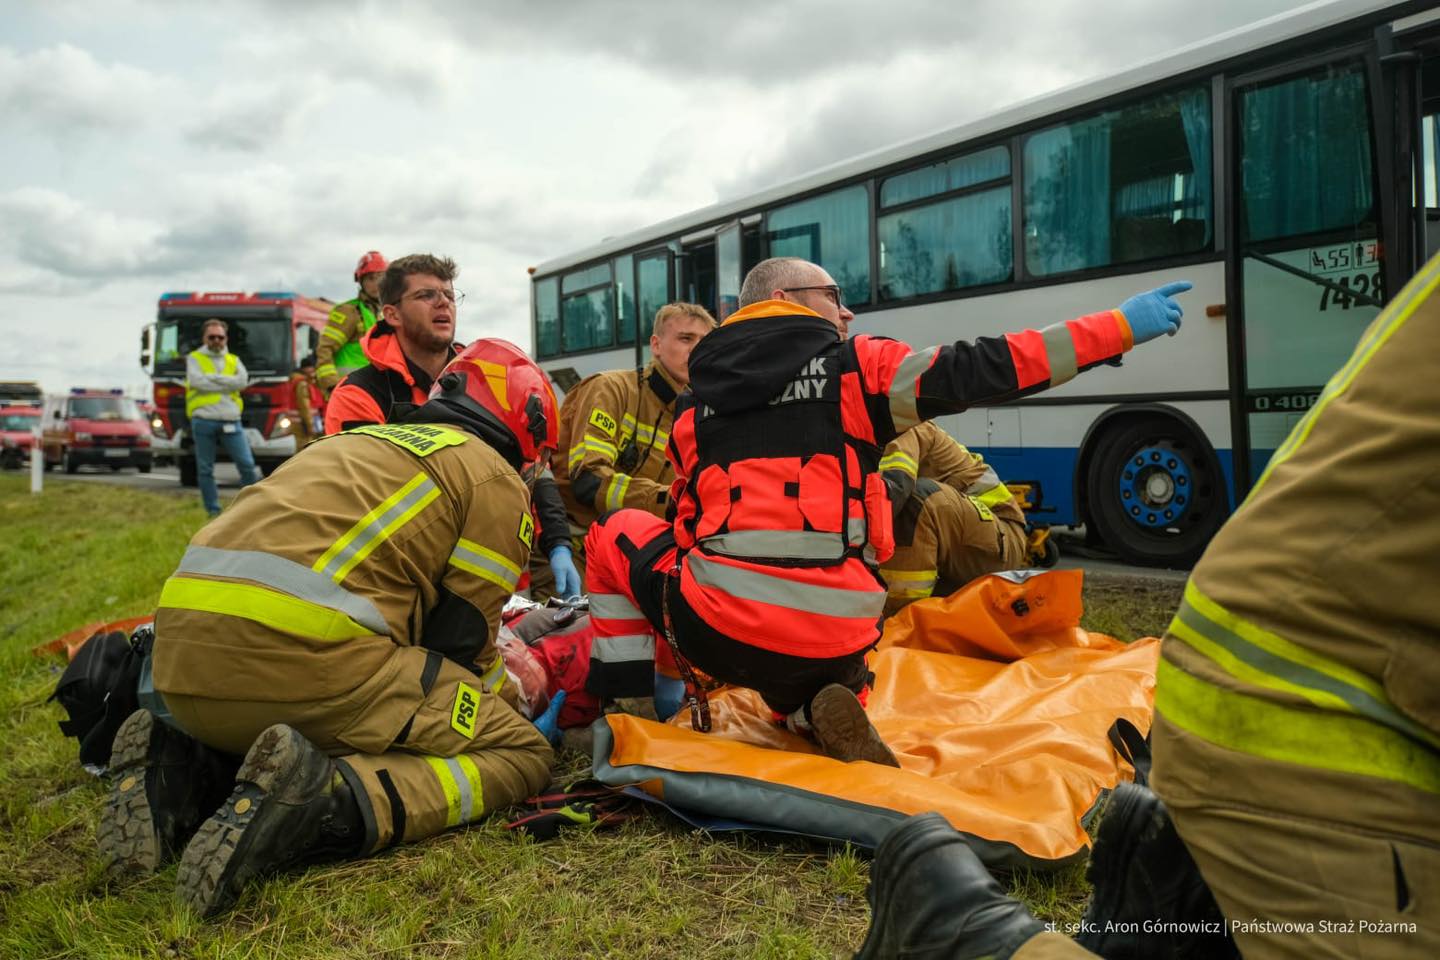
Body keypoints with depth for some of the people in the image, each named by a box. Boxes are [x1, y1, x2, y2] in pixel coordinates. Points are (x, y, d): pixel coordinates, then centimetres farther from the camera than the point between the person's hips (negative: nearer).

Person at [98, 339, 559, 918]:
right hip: (300, 656, -8)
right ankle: (328, 803, -20)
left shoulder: (363, 440, 32)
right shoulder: (496, 480, 9)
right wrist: (506, 706, 28)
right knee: (520, 754, 3)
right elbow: (464, 640, 7)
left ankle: (182, 771, 8)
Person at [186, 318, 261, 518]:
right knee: (205, 470, 3)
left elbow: (242, 381, -3)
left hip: (231, 421, 1)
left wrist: (212, 378, -6)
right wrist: (227, 384, -6)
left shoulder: (233, 360, 17)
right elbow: (196, 381, -10)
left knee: (247, 464, -5)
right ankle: (213, 512, 11)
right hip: (203, 421, -1)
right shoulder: (194, 358, 10)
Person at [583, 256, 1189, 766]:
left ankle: (623, 711, 20)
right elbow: (983, 371, -2)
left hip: (718, 628, 1)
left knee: (615, 534, 27)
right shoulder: (854, 367, 5)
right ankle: (817, 707, 1)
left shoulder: (694, 405, 15)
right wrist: (1118, 327, 4)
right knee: (793, 668, 37)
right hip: (834, 643, 0)